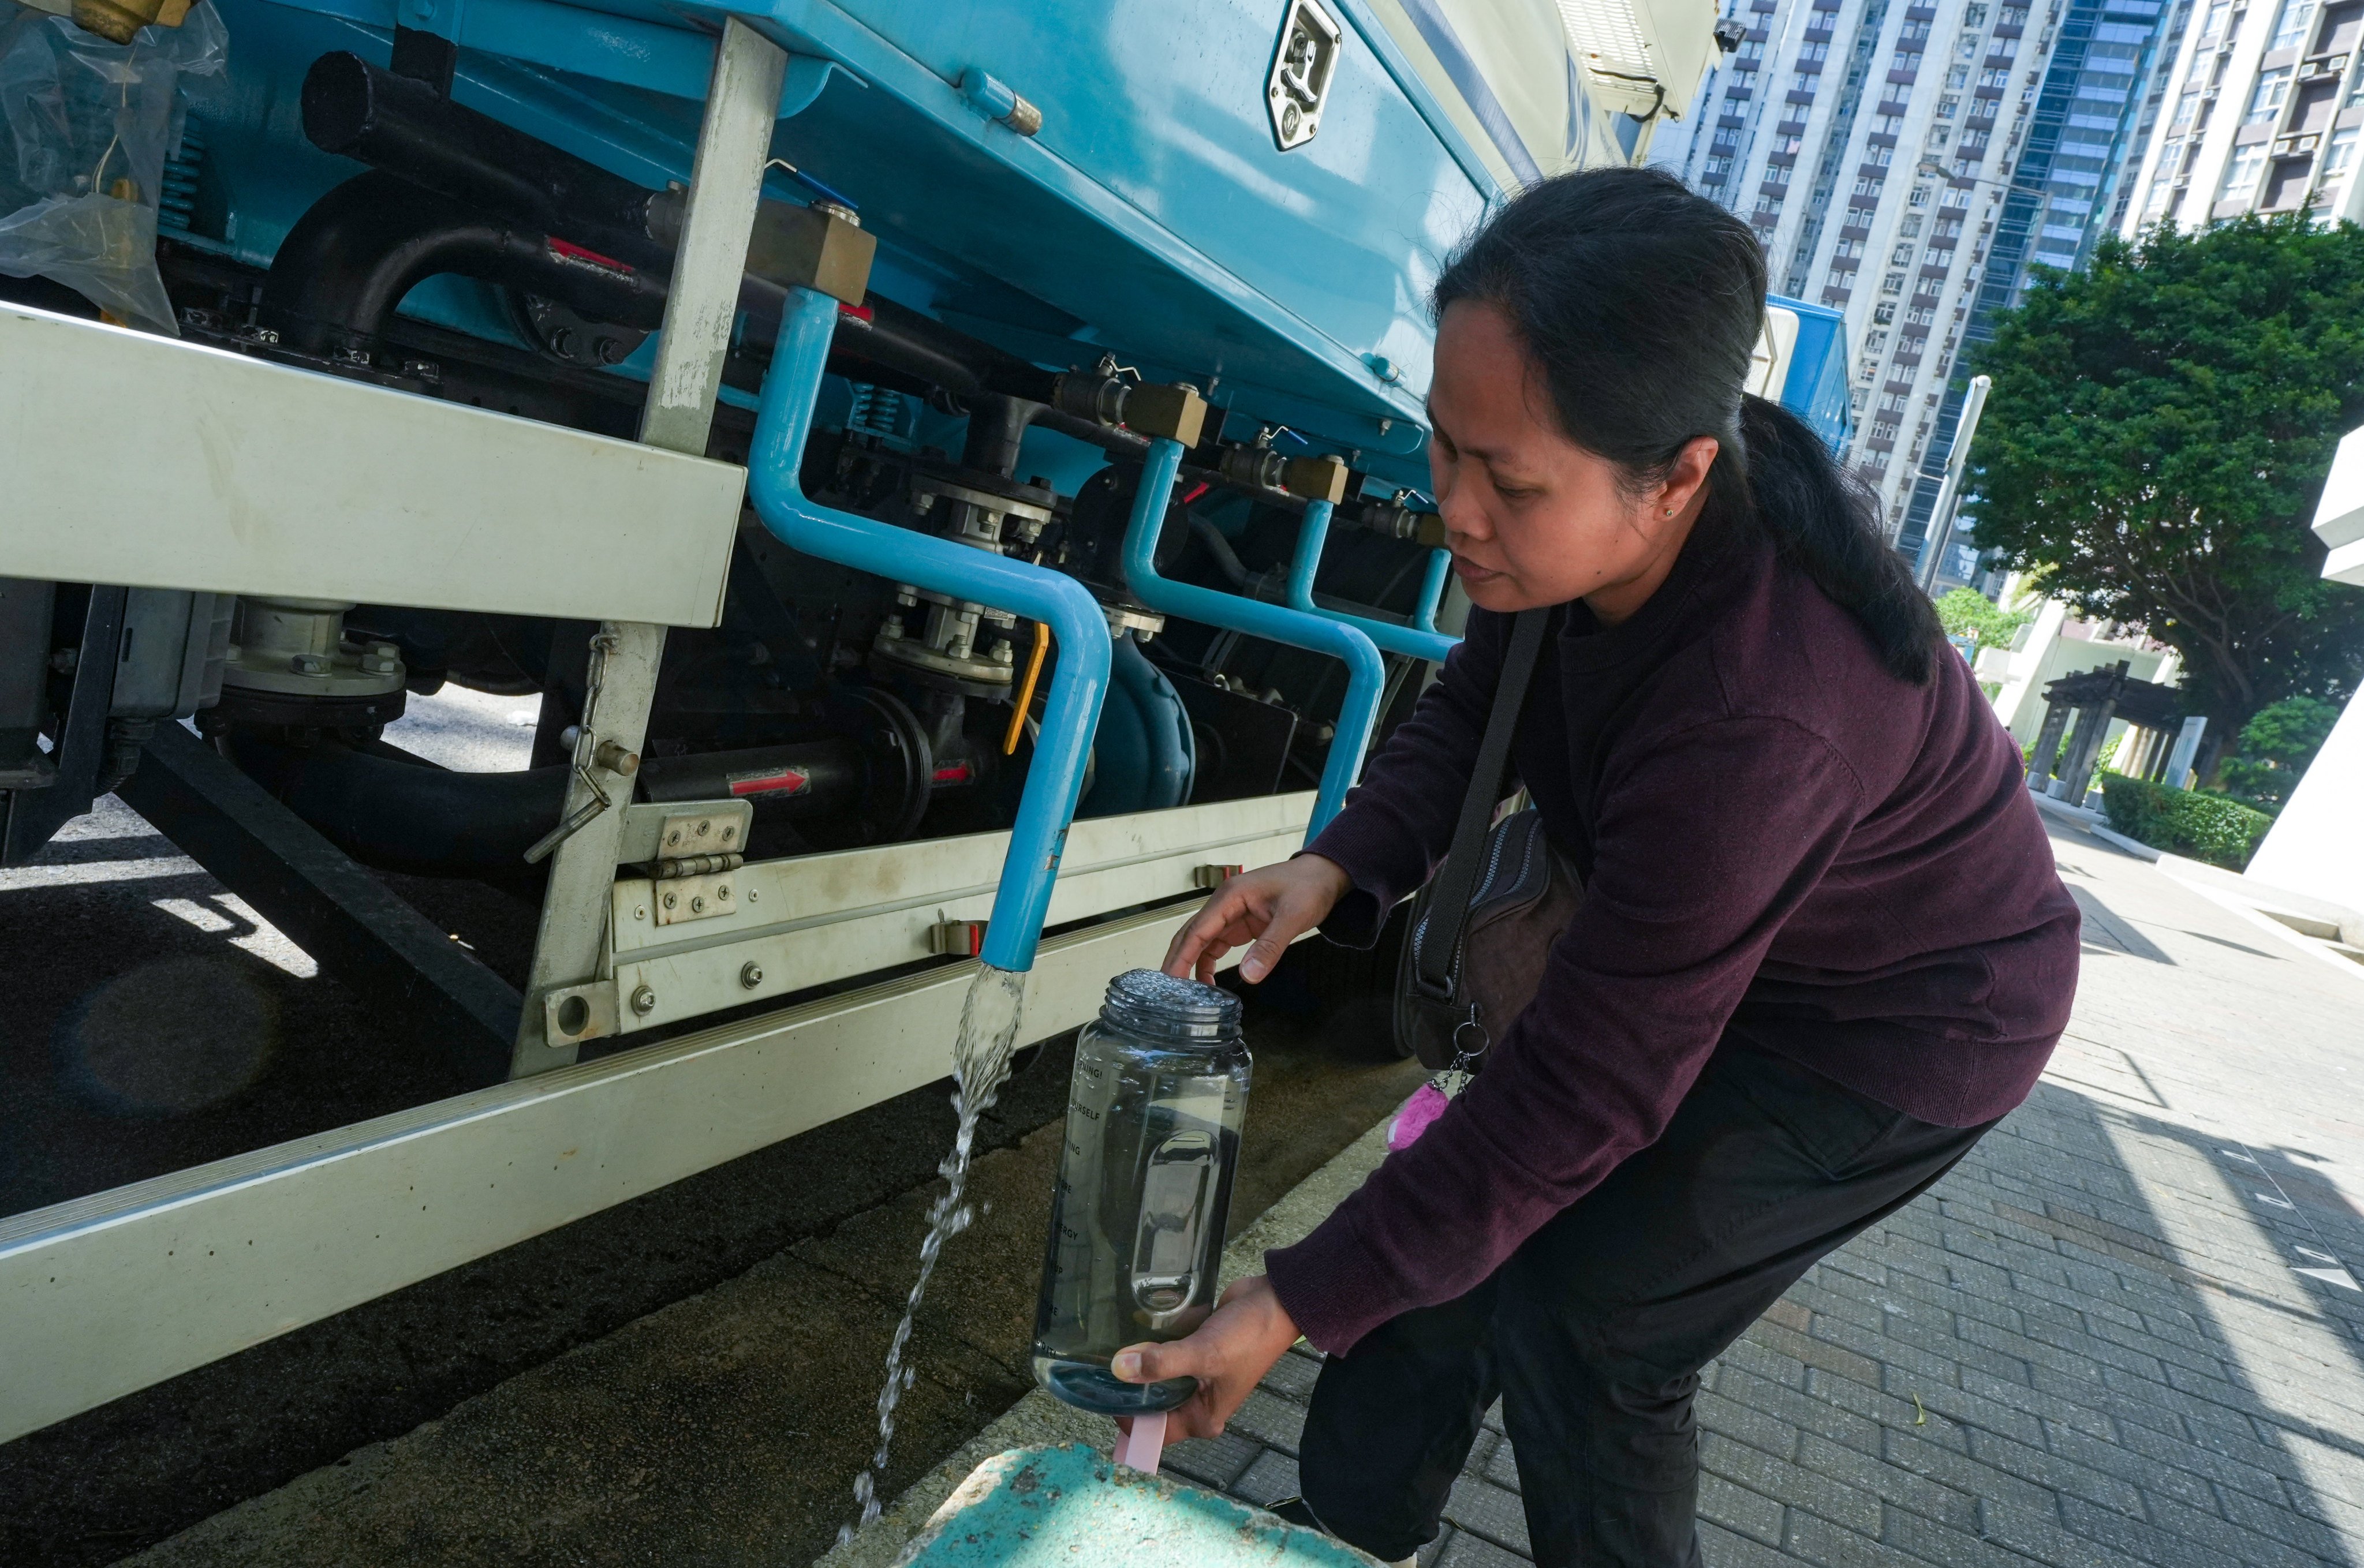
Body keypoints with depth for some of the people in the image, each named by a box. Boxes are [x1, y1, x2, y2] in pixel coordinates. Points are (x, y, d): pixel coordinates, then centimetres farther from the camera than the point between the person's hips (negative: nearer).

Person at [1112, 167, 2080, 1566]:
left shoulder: (1755, 715, -42)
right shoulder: (1590, 522, -21)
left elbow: (1583, 1090, -36)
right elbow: (1473, 707, -3)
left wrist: (1296, 1307, -29)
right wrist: (1339, 866, -23)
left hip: (1900, 1025, -7)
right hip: (1685, 943, 7)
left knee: (1583, 1322, -10)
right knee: (1456, 1215, 3)